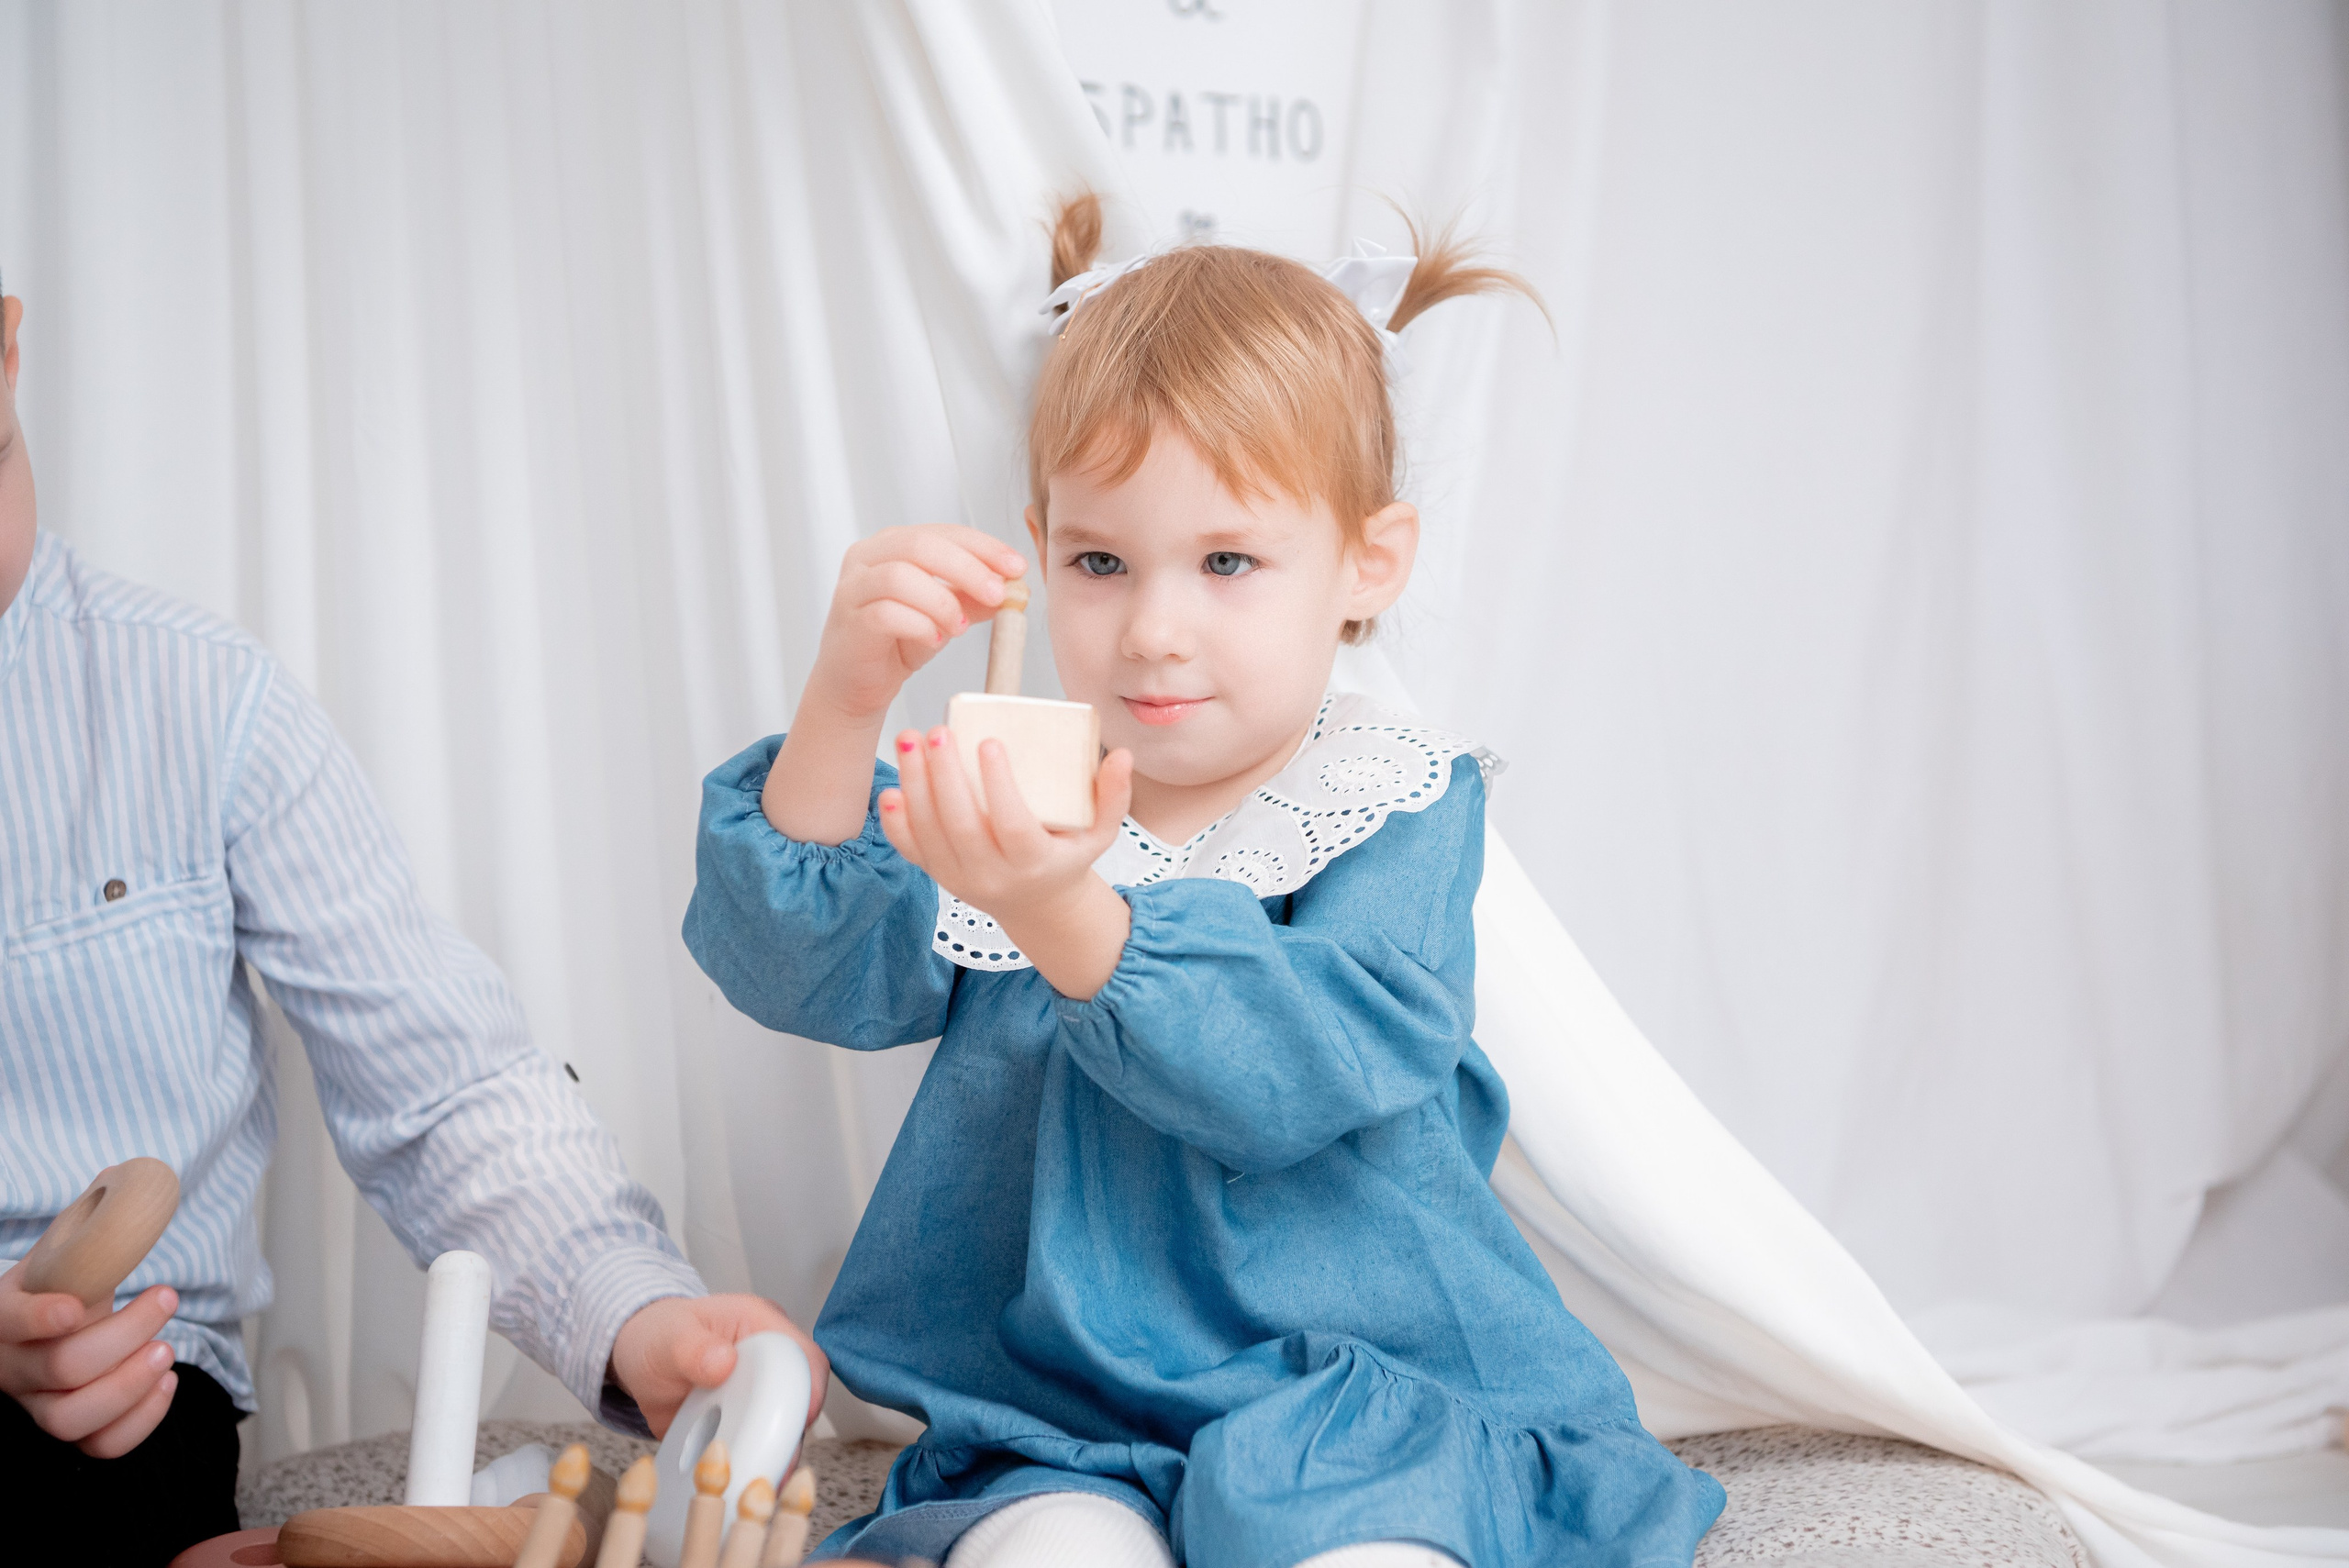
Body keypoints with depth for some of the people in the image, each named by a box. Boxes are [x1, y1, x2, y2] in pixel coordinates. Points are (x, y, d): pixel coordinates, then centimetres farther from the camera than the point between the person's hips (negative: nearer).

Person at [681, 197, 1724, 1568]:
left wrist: (1064, 914, -39)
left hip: (1365, 1396, -1)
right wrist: (844, 707, -26)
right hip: (1058, 1425, 2)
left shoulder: (1401, 810, -4)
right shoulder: (1020, 799, 5)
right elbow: (797, 968, -10)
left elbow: (1303, 1066, -22)